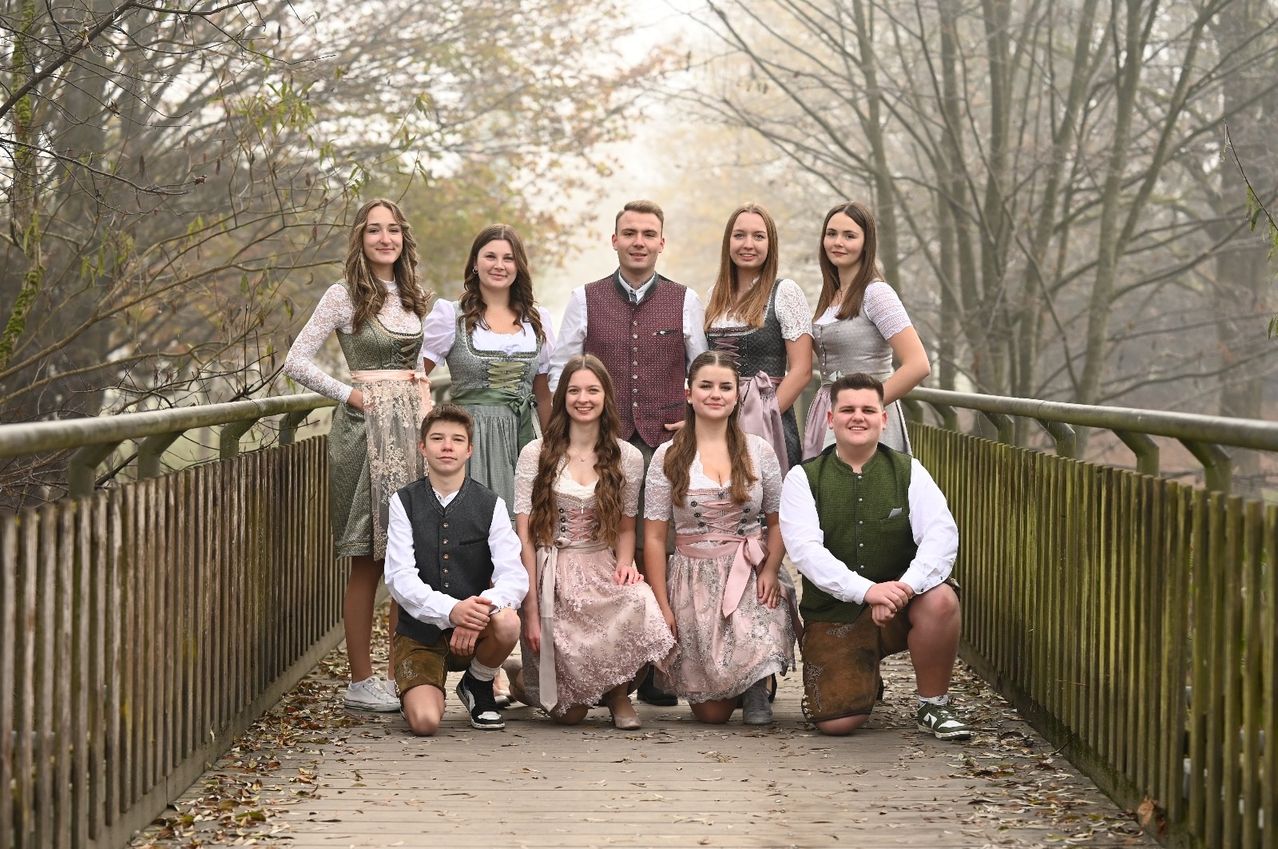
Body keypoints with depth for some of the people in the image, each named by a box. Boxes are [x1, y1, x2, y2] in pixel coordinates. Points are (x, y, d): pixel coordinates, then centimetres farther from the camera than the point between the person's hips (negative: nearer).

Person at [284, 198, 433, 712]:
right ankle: (360, 681, 2)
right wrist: (350, 395, -9)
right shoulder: (345, 295, -3)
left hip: (411, 426, 6)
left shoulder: (413, 298, 15)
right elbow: (297, 362, -7)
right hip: (366, 428, -6)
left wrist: (425, 404, 9)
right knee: (368, 561, -4)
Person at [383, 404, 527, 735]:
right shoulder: (404, 502, -2)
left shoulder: (490, 505, -1)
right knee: (425, 721, -26)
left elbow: (515, 576, -12)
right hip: (419, 630, -1)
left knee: (507, 622, -34)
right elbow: (400, 577, -12)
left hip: (475, 627, 1)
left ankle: (478, 686, 0)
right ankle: (421, 691, 15)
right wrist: (450, 610, -31)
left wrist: (484, 607, -34)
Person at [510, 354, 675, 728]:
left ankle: (619, 692, -7)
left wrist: (625, 563, -8)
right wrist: (530, 610, -9)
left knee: (640, 605, -36)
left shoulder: (628, 458, 6)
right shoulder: (535, 455, 0)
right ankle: (526, 681, 23)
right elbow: (525, 536, -3)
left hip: (602, 572, 2)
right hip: (551, 577, -2)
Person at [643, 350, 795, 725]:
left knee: (758, 647, -32)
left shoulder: (759, 451, 4)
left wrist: (770, 570, -13)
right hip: (693, 580, -1)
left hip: (749, 575, 1)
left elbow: (777, 522, 6)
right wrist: (662, 604, -6)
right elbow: (654, 536, 0)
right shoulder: (668, 457, 1)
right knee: (711, 712, -5)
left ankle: (757, 691, 2)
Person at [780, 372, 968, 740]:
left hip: (899, 609, 1)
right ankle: (865, 679, 24)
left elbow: (942, 534, -11)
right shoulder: (803, 478, 0)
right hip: (833, 612, 0)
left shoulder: (908, 471, 2)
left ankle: (933, 705, -8)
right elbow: (804, 550, -13)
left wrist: (906, 585, -31)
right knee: (836, 722, -15)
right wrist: (867, 590, -27)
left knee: (940, 600, -33)